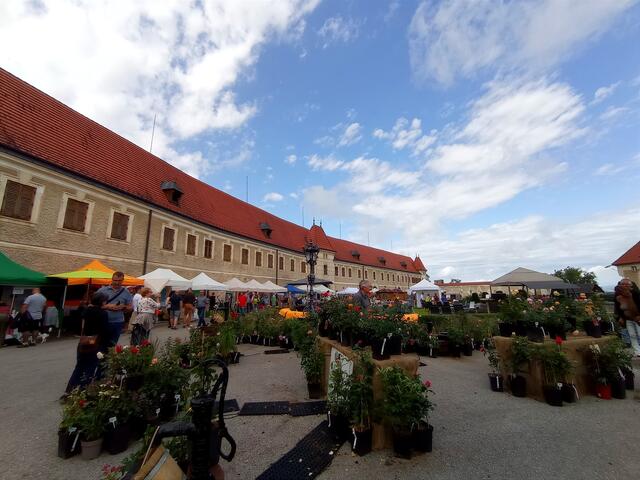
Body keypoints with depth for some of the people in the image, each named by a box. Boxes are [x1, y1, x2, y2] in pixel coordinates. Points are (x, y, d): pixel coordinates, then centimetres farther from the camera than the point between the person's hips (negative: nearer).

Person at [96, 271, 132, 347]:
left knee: (112, 344, 10)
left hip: (118, 323, 1)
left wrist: (123, 307, -15)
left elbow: (130, 308, 5)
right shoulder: (102, 290, 0)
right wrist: (106, 306, -19)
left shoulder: (126, 292, 3)